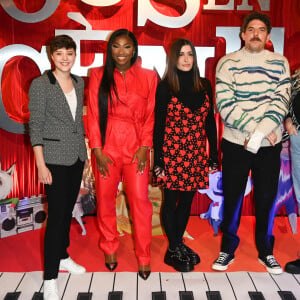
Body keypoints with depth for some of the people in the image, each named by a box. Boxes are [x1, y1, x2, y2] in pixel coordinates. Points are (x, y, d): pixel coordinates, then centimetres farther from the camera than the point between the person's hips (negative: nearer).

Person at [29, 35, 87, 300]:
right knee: (56, 214, -5)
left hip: (77, 155, 6)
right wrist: (41, 164, -15)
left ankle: (63, 256, 34)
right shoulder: (40, 84, -9)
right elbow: (35, 125, -11)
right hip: (55, 156, -6)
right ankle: (50, 278, 6)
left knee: (69, 209, 15)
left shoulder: (79, 83, 7)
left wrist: (84, 149, 13)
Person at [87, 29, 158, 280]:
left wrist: (145, 147, -6)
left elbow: (151, 115, 3)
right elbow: (93, 114, 2)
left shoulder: (148, 77, 5)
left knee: (140, 199, -3)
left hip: (136, 146, -1)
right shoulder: (99, 76, 6)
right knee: (105, 198, 7)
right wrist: (97, 149, -5)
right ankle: (110, 250, 28)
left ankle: (144, 257, 13)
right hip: (107, 146, 1)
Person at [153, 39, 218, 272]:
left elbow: (210, 122, 9)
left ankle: (179, 242, 33)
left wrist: (214, 156, 7)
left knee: (187, 201, 15)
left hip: (196, 153, 4)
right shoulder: (165, 87, -5)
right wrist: (158, 161, -9)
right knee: (171, 202, 7)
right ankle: (174, 250, 22)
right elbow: (159, 124, -6)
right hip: (172, 152, -4)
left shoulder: (204, 85, 6)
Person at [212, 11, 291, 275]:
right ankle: (228, 249, 25)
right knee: (232, 198, 7)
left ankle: (265, 251, 28)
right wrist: (259, 130, -15)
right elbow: (226, 105, -10)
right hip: (235, 143, -1)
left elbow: (281, 102, -5)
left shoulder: (280, 63, 5)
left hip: (269, 145, 1)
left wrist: (258, 135, -18)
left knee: (266, 198, 9)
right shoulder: (227, 63, 0)